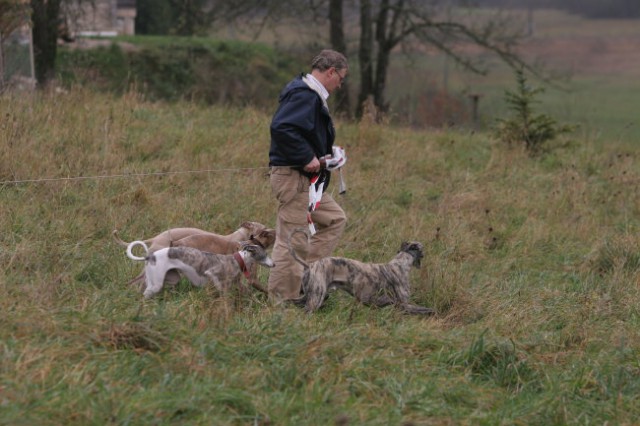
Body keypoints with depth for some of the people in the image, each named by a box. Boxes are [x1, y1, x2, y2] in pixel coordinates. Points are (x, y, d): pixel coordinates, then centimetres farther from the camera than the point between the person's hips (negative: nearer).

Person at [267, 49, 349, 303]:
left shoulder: (310, 95, 17)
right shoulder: (304, 96, -17)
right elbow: (281, 128, -31)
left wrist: (322, 156, 10)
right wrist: (307, 157, -25)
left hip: (306, 179, 11)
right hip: (292, 177, -11)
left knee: (335, 219, 20)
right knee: (292, 241, -6)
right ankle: (282, 299, -1)